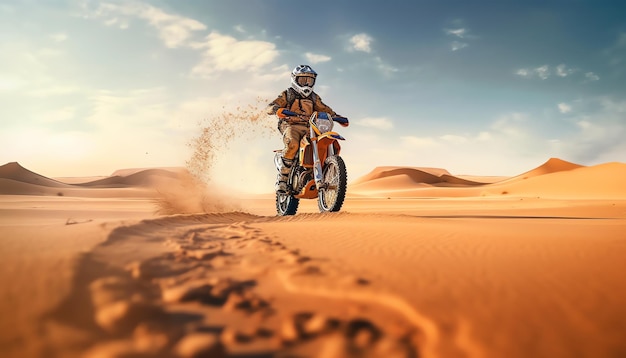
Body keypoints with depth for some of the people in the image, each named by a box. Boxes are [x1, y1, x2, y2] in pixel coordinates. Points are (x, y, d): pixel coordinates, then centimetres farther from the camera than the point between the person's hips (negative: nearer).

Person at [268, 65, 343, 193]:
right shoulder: (287, 94, 10)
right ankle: (282, 178, -29)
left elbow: (324, 109, 27)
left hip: (309, 128, 5)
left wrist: (337, 116, 8)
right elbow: (271, 106, -1)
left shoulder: (314, 97, 24)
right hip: (291, 126, -5)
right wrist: (278, 110, -26)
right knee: (293, 145, -37)